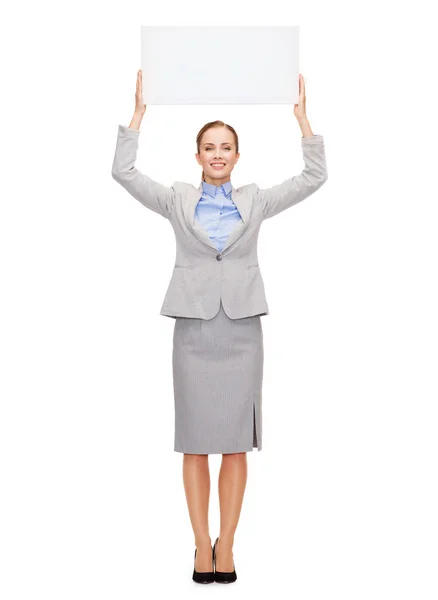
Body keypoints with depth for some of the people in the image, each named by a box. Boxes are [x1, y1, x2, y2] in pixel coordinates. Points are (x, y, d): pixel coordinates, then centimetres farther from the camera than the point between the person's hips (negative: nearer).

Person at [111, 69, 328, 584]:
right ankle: (202, 543, 9)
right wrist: (140, 111, 1)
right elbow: (124, 171, 2)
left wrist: (301, 116, 3)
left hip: (241, 327, 1)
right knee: (195, 442, 1)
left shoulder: (255, 201, 10)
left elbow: (314, 176, 7)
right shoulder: (177, 200, 8)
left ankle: (226, 544, 10)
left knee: (235, 442, 1)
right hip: (194, 325, 0)